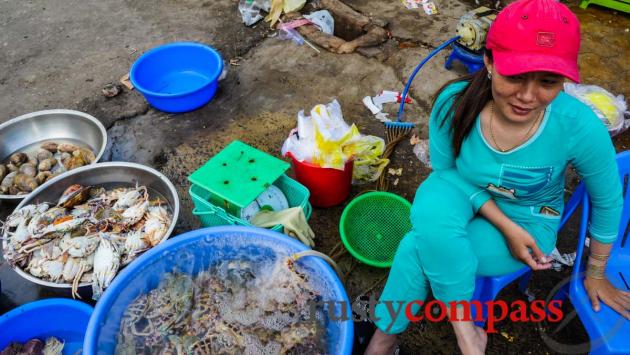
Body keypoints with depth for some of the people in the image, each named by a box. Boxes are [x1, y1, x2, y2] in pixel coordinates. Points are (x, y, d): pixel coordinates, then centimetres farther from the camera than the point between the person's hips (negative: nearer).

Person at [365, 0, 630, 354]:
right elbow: (446, 171, -8)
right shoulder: (454, 101, -26)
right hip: (463, 196, 2)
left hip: (529, 221, -1)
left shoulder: (579, 127, -28)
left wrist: (596, 274, 7)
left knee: (419, 248, -27)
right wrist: (506, 227, -19)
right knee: (431, 212, -36)